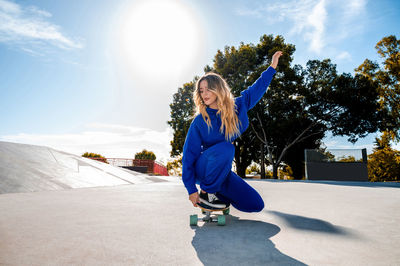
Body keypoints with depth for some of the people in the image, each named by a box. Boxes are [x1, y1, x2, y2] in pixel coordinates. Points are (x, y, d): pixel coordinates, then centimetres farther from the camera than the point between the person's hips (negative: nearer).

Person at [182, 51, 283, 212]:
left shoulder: (236, 107, -4)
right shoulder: (199, 121, -16)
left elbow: (255, 89, 11)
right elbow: (189, 154, -14)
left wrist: (272, 66, 13)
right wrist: (191, 190, -16)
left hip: (222, 170, 4)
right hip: (200, 168, -4)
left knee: (256, 205, -3)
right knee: (225, 148, -37)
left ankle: (218, 194, 15)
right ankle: (205, 194, -17)